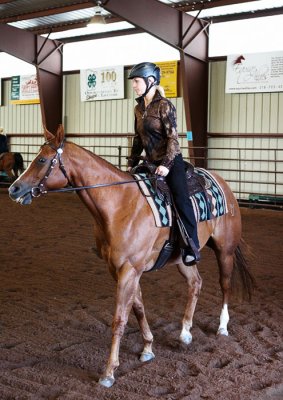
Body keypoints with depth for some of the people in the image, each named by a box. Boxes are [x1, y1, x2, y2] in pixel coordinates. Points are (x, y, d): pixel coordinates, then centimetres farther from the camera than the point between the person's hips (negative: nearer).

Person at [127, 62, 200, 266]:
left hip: (171, 161, -8)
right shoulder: (139, 108, 9)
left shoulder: (164, 105, -11)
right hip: (152, 163, 8)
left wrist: (166, 164, -22)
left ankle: (192, 247, -15)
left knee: (180, 199, -17)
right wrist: (132, 164, 14)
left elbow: (173, 137, -15)